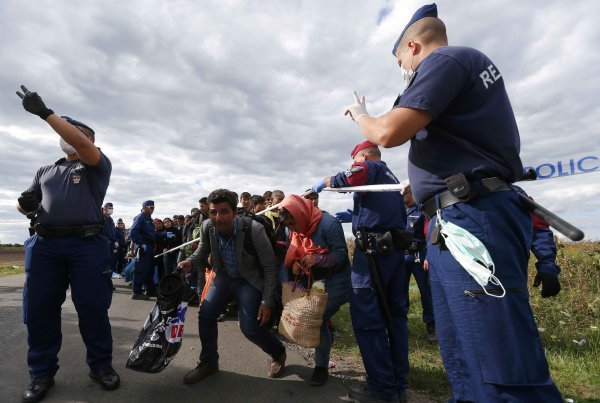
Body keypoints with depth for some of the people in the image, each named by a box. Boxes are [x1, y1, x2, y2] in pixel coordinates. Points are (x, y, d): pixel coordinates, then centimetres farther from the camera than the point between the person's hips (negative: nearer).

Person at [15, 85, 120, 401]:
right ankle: (42, 373, 22)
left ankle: (101, 366, 14)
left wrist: (45, 112, -9)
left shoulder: (97, 165, 8)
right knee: (39, 310, 6)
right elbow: (26, 204, 26)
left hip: (87, 244, -5)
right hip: (44, 244, 5)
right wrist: (25, 202, 3)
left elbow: (81, 144, -12)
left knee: (93, 309, -1)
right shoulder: (46, 171, 25)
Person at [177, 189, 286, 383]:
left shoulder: (254, 230, -32)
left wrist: (267, 302, -20)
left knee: (249, 327, -8)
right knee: (205, 314, -3)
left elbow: (270, 267, -21)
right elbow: (202, 253, 3)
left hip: (249, 280, -5)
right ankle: (208, 363, 23)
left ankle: (278, 353, 23)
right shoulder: (207, 227, -18)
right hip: (224, 276, 5)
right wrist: (190, 262, -20)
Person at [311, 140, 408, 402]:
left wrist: (324, 183, -7)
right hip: (395, 248, 9)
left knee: (366, 316, -6)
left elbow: (352, 177, -23)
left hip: (374, 249, -9)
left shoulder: (372, 167, 1)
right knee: (394, 313, 11)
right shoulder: (391, 177, 26)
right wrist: (353, 215, 28)